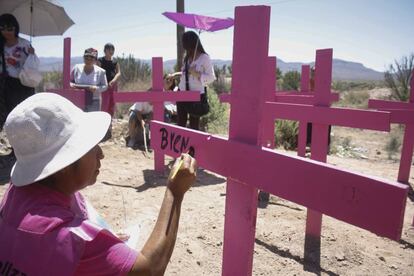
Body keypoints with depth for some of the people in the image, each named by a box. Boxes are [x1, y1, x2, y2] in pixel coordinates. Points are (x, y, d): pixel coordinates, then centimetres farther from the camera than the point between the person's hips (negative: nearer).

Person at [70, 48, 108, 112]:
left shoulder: (100, 71, 0)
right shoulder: (77, 68, 5)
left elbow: (105, 86, 1)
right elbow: (69, 80, 14)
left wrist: (96, 88, -18)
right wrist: (71, 85, -9)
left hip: (93, 102, -1)